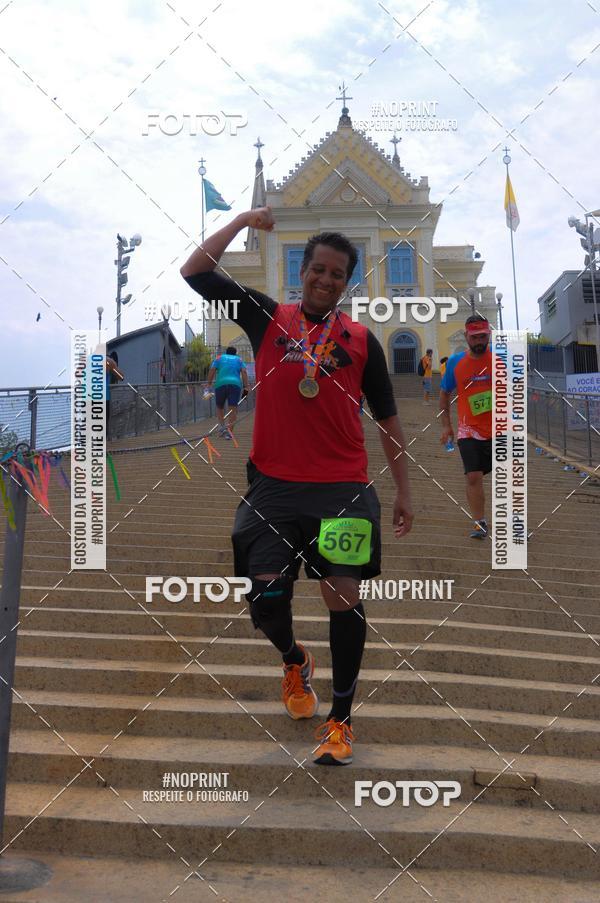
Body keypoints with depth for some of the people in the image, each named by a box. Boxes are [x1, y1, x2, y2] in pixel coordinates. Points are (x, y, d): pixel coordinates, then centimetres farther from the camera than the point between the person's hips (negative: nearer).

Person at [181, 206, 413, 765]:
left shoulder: (362, 340, 7)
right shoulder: (267, 318, 7)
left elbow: (387, 418, 13)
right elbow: (194, 272, 5)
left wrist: (403, 489, 11)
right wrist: (246, 219, 5)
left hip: (342, 488, 0)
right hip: (273, 485, 1)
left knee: (343, 597, -6)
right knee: (264, 599, 2)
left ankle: (340, 720, 12)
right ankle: (294, 661, 37)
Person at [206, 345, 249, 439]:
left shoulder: (219, 358, 20)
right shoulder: (239, 359, 20)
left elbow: (212, 370, 5)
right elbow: (244, 372, 4)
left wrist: (209, 384, 3)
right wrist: (245, 387, 0)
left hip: (221, 384, 0)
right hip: (236, 384, 0)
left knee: (220, 407, 16)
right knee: (233, 409, -4)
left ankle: (221, 426, -2)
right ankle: (229, 431, -17)